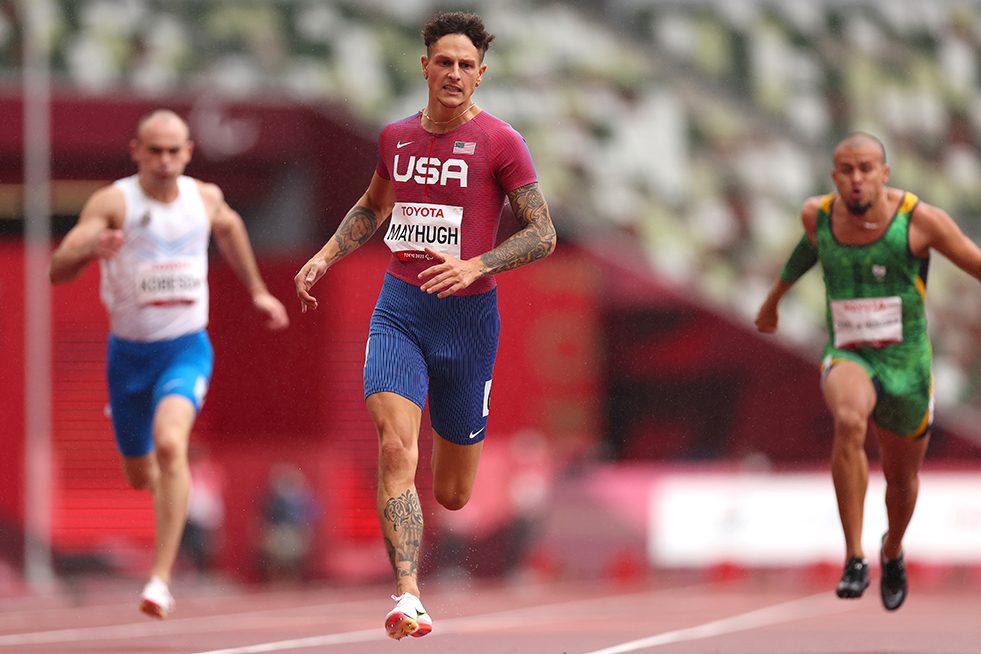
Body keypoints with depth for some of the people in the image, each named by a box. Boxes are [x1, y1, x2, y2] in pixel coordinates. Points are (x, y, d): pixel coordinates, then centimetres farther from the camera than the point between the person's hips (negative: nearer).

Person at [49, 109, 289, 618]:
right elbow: (57, 271, -25)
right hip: (129, 352, 0)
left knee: (170, 443, -28)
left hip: (186, 349, 0)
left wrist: (257, 290, 30)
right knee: (140, 475, 15)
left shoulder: (205, 197, -2)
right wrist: (91, 248, -46)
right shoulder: (113, 203, -14)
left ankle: (160, 578, -28)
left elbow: (228, 225, 24)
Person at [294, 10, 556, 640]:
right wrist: (324, 257, 15)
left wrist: (475, 266, -21)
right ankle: (409, 598, -27)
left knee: (452, 495, 8)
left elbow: (543, 234, -6)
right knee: (396, 448, -22)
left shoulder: (499, 141, -5)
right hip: (399, 308, 2)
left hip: (468, 313, -2)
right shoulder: (397, 137, 8)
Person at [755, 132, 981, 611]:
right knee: (849, 420, -35)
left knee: (902, 478, 17)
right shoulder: (817, 214, -4)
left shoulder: (919, 219, -14)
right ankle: (854, 559, -32)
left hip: (906, 364, 0)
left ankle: (893, 550, 53)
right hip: (847, 358, 0)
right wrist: (775, 296, 35)